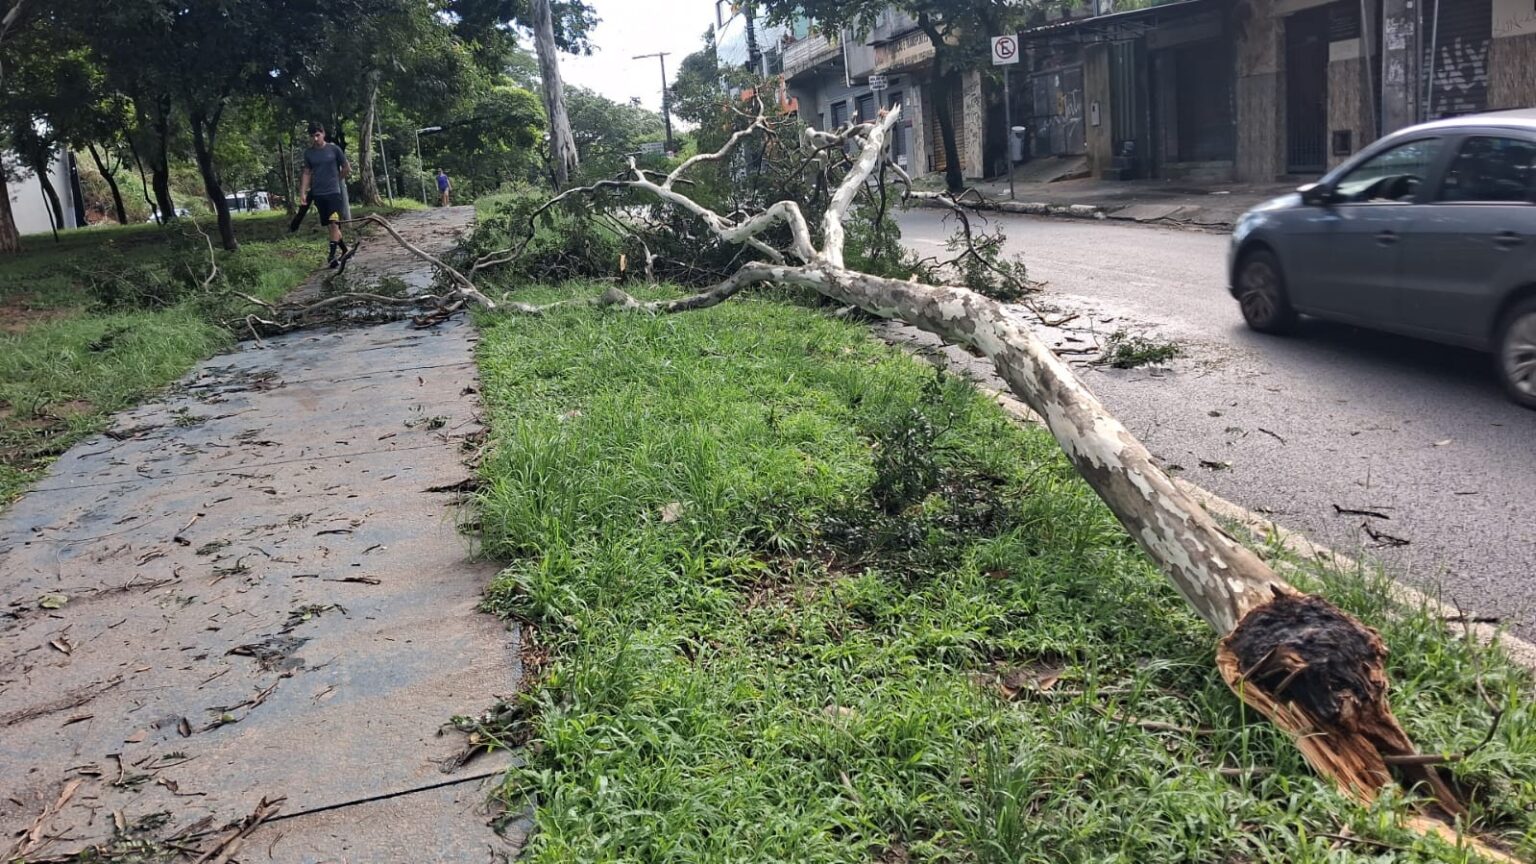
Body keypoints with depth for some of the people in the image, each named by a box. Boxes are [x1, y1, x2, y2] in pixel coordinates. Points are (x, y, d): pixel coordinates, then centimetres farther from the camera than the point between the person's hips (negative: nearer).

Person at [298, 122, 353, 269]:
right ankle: (344, 250, 20)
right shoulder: (308, 152, 7)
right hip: (318, 194, 4)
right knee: (329, 226, 7)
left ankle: (332, 255, -16)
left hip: (334, 192, -4)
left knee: (334, 223, -16)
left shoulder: (334, 149, -2)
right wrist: (303, 192, 4)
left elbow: (347, 169, 6)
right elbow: (307, 173, 12)